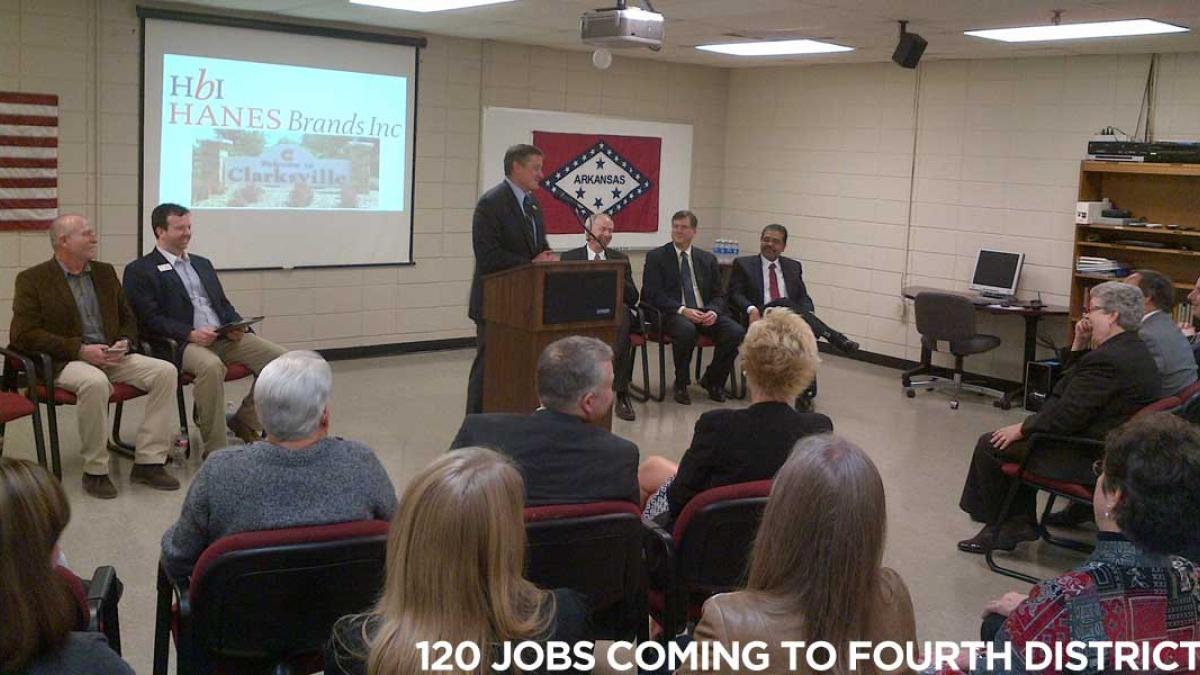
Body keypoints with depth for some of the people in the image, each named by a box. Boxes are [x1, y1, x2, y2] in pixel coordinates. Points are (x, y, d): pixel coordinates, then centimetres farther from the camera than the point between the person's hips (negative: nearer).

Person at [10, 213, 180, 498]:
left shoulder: (105, 272, 15)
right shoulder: (32, 280, -2)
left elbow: (128, 319, 22)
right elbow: (23, 334, -11)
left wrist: (125, 342, -3)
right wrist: (80, 350, -19)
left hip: (110, 357, 6)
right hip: (62, 363, -6)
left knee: (165, 371, -18)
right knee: (95, 382, -38)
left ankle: (148, 462, -14)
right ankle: (95, 471, -22)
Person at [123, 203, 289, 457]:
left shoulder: (202, 264, 25)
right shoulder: (139, 271, 5)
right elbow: (149, 319, -6)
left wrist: (236, 326, 2)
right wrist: (190, 334, -19)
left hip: (225, 338, 6)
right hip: (181, 344, -6)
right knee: (211, 366, -40)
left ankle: (245, 421, 6)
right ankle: (214, 450, -29)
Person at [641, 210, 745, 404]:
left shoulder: (707, 259, 18)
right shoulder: (656, 257, 6)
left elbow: (718, 294, 15)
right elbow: (653, 294, -5)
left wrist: (713, 312, -9)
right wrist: (682, 310, -18)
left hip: (705, 314, 4)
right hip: (672, 314, -4)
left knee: (737, 332, -23)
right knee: (686, 330, -38)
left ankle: (712, 380, 1)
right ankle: (681, 384, -14)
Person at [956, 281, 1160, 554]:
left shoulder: (1108, 359, -25)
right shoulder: (1133, 350, 9)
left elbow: (1064, 416, -24)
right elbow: (1071, 383, 18)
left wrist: (1021, 428, -11)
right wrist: (1080, 344, 6)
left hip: (1088, 461, -11)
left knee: (990, 445, -4)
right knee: (1019, 441, 22)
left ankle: (1000, 526, 13)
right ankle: (1018, 523, 19)